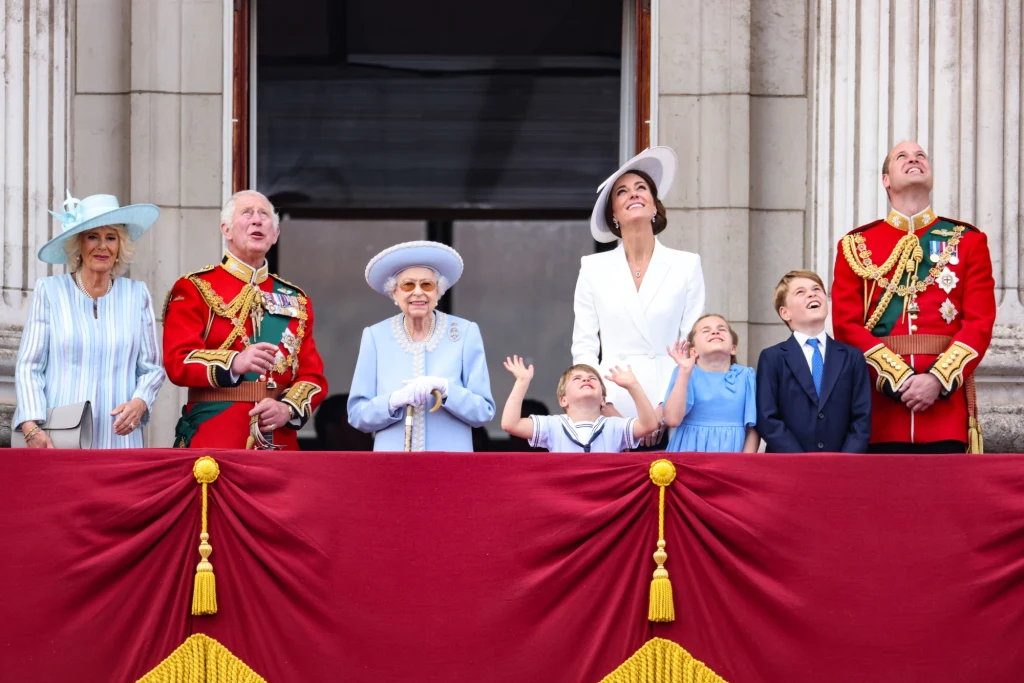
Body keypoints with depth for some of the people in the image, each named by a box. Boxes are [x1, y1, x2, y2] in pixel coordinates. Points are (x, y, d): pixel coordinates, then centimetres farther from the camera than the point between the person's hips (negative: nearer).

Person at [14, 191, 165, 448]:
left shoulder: (137, 294, 10)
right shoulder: (49, 291, 4)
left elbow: (152, 368, 11)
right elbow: (28, 367, 1)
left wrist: (139, 403, -10)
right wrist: (32, 428, -12)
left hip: (119, 439, 1)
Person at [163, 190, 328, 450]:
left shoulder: (296, 301, 16)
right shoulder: (194, 289, 4)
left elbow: (313, 376, 11)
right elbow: (178, 361, -8)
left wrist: (288, 408, -10)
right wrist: (234, 363, -25)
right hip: (212, 441, -3)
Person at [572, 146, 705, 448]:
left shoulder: (687, 266, 8)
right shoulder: (594, 268, 10)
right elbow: (584, 347, 7)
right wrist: (605, 408, -6)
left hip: (670, 415, 0)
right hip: (611, 414, 1)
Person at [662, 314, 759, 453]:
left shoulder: (745, 376, 3)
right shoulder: (685, 373, -1)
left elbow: (753, 428, 4)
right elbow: (672, 419, -14)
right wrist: (685, 371, -18)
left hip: (731, 454, 1)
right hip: (690, 456, -1)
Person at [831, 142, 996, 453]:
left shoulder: (968, 241, 11)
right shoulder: (856, 246, 11)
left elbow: (980, 322, 2)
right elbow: (846, 325, 2)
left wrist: (938, 380, -13)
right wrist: (897, 379, -12)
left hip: (946, 399, 0)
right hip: (880, 402, 0)